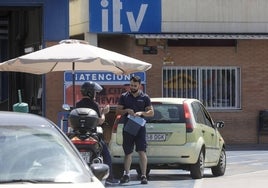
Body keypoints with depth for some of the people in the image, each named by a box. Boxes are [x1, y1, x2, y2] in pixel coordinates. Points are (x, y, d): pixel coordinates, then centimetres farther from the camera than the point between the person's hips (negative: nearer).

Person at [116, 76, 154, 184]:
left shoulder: (144, 97, 6)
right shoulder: (124, 97, 9)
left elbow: (151, 112, 5)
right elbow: (117, 111, 9)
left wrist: (141, 113, -13)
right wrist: (126, 111, -10)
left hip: (140, 128, -2)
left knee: (142, 152, -9)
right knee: (128, 152, 8)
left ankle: (143, 176, -8)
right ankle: (126, 174, 15)